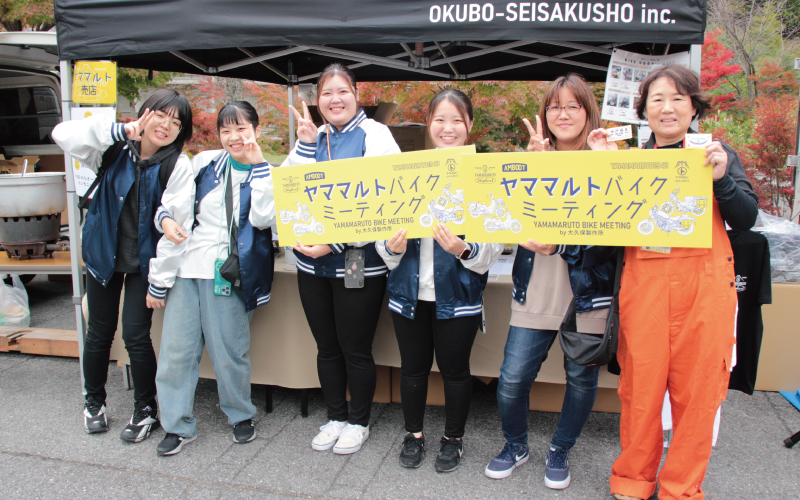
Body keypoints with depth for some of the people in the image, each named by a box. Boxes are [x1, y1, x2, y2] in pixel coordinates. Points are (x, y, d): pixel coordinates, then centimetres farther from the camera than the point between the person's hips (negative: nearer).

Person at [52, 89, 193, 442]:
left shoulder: (178, 166, -13)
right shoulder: (115, 149, -5)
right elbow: (63, 135, -16)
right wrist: (119, 130, -24)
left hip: (144, 262, -3)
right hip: (104, 254, 3)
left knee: (136, 335, -2)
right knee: (99, 332, 15)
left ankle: (145, 409, 20)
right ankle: (94, 402, 37)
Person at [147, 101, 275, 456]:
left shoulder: (267, 175, 4)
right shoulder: (205, 165, 9)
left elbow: (263, 218, -16)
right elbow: (176, 215, 9)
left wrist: (258, 164, -13)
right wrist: (158, 280, 5)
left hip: (228, 275, -3)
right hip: (187, 269, 3)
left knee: (229, 352, 2)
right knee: (176, 350, 5)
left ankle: (240, 415, 27)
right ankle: (178, 425, 21)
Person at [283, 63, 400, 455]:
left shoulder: (374, 134, -6)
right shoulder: (313, 137, 12)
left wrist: (336, 243, -22)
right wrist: (305, 143, -7)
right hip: (312, 263, 6)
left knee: (355, 349, 6)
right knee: (327, 347, 16)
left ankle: (358, 422, 27)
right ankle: (335, 417, 34)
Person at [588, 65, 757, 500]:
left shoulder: (717, 154, 11)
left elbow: (746, 220, 4)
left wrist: (721, 178, -11)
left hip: (704, 285, 0)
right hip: (643, 286, 0)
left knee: (698, 387, 5)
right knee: (640, 384, 4)